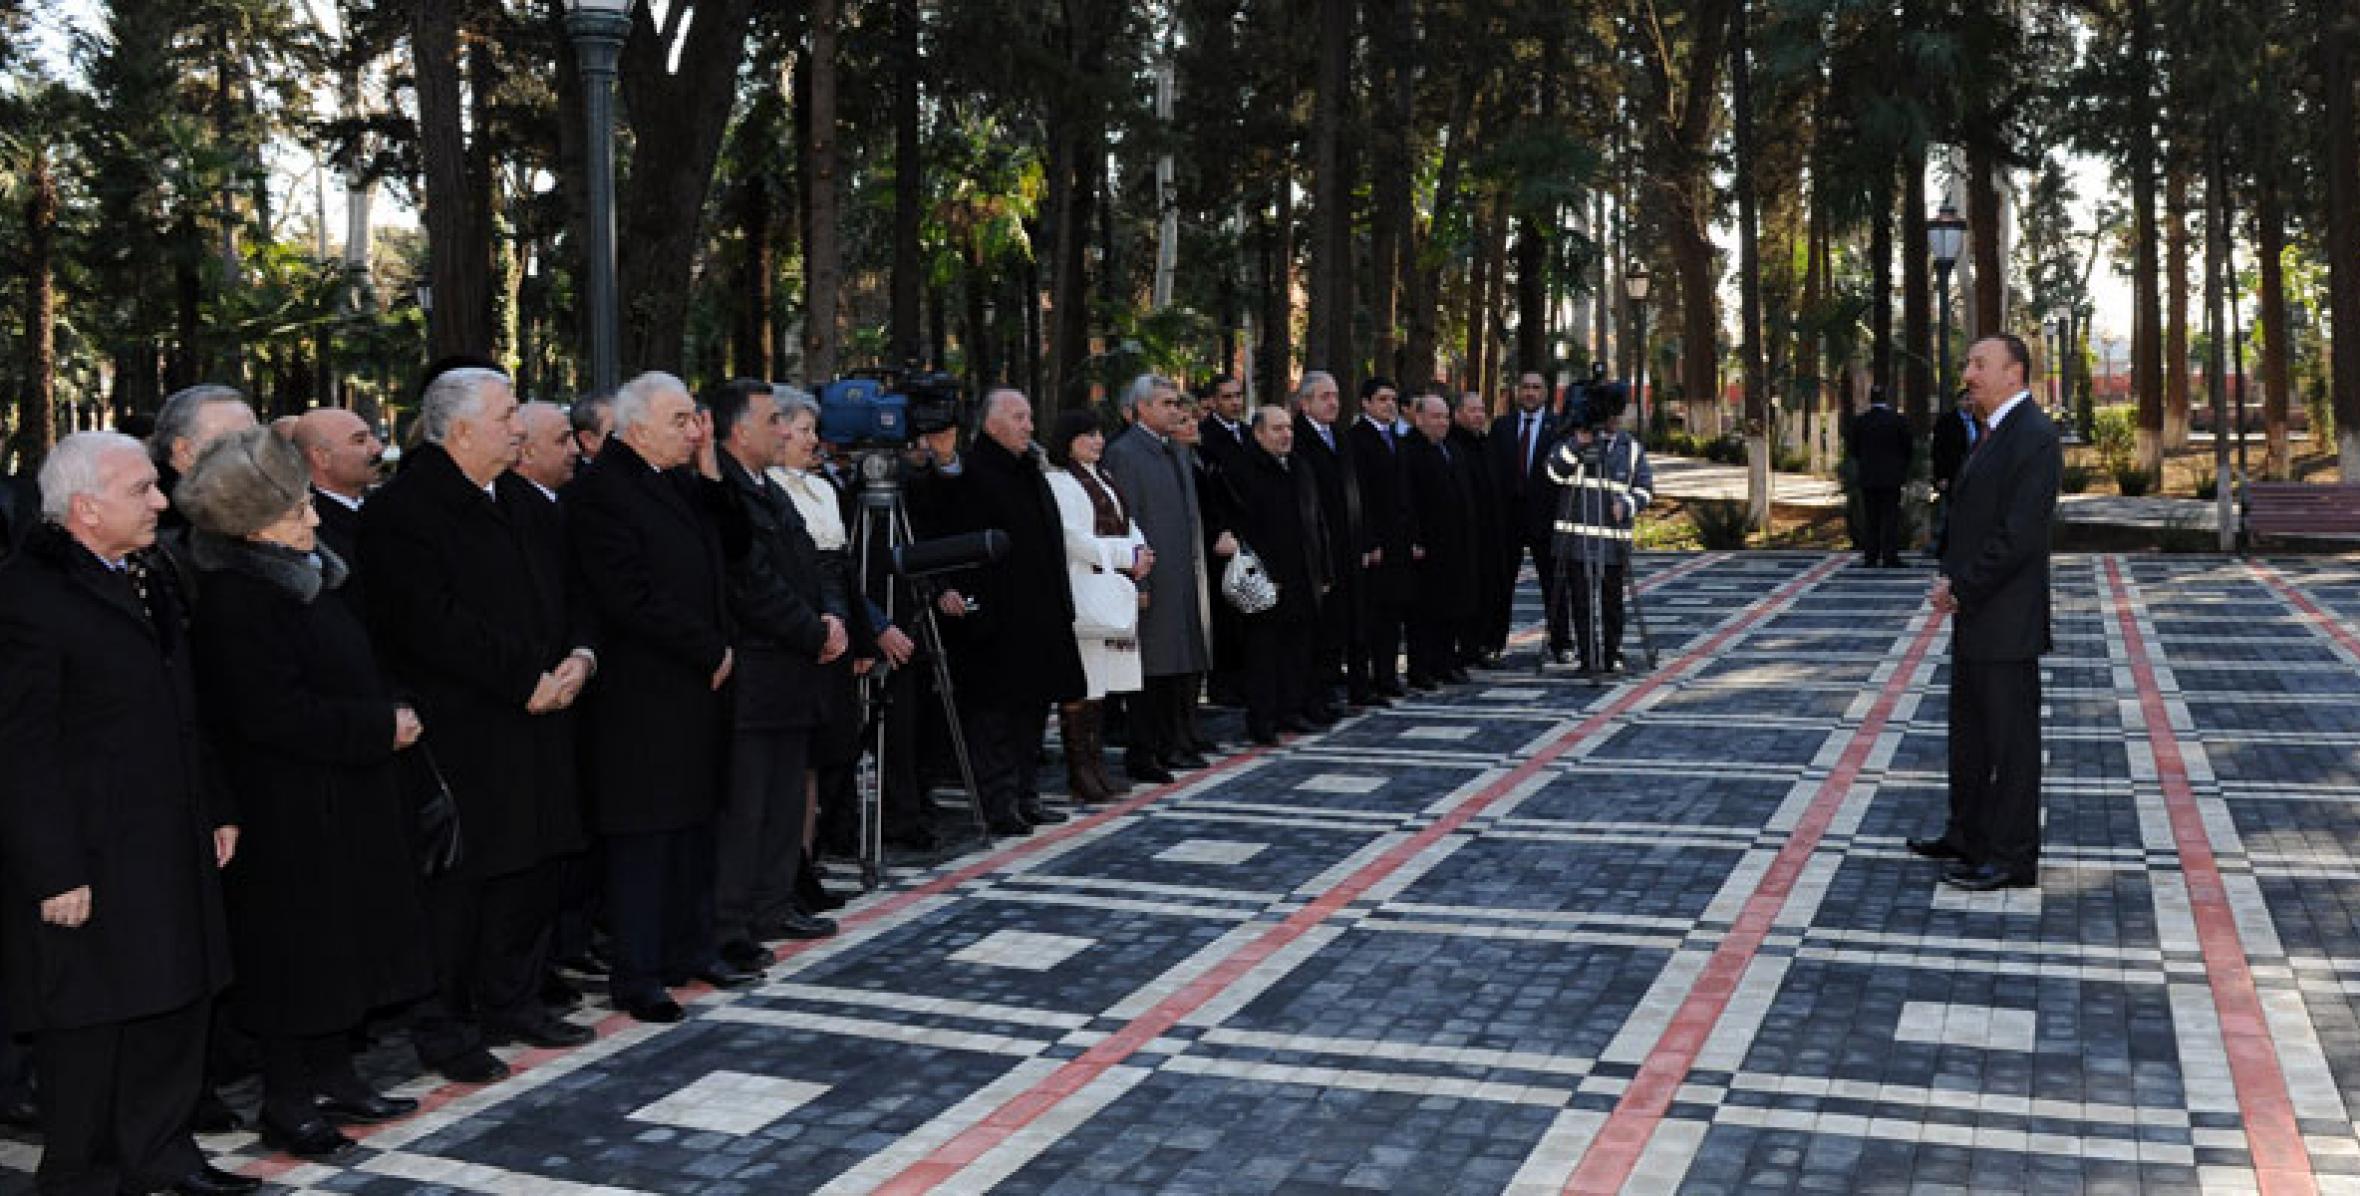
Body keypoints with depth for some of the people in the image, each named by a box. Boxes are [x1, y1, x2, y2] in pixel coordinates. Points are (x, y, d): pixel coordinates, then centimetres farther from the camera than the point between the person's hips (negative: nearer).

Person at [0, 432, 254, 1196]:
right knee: (89, 1023, 4)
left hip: (172, 848, 9)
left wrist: (214, 811, 17)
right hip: (93, 866, -9)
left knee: (178, 1001, 16)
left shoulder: (140, 587, 13)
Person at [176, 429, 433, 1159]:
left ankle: (330, 1078, 28)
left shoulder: (304, 577, 10)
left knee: (342, 942, 16)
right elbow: (280, 715, -25)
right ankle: (286, 1104, 14)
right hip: (290, 812, -9)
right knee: (296, 949, 1)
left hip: (343, 798, 9)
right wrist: (382, 728, -19)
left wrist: (391, 713, 5)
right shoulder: (234, 605, -20)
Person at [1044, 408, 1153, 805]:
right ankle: (1079, 771, -3)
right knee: (1079, 684, -7)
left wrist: (1140, 554, 0)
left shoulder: (1103, 479, 20)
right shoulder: (1059, 482, -8)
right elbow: (1074, 538, -15)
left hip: (1114, 592, 9)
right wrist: (1128, 555, -13)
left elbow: (1127, 527, 21)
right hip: (1083, 591, -9)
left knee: (1100, 684, 11)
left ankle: (1094, 762, 17)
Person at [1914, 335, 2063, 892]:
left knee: (2011, 738, 0)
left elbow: (2017, 534, -22)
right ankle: (1968, 834, 32)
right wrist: (1950, 579, 4)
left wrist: (1961, 588, -16)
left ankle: (2012, 858, 8)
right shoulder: (1991, 433, 14)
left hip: (2005, 620, -10)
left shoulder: (2033, 436, -16)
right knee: (1969, 731, 19)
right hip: (1973, 616, 10)